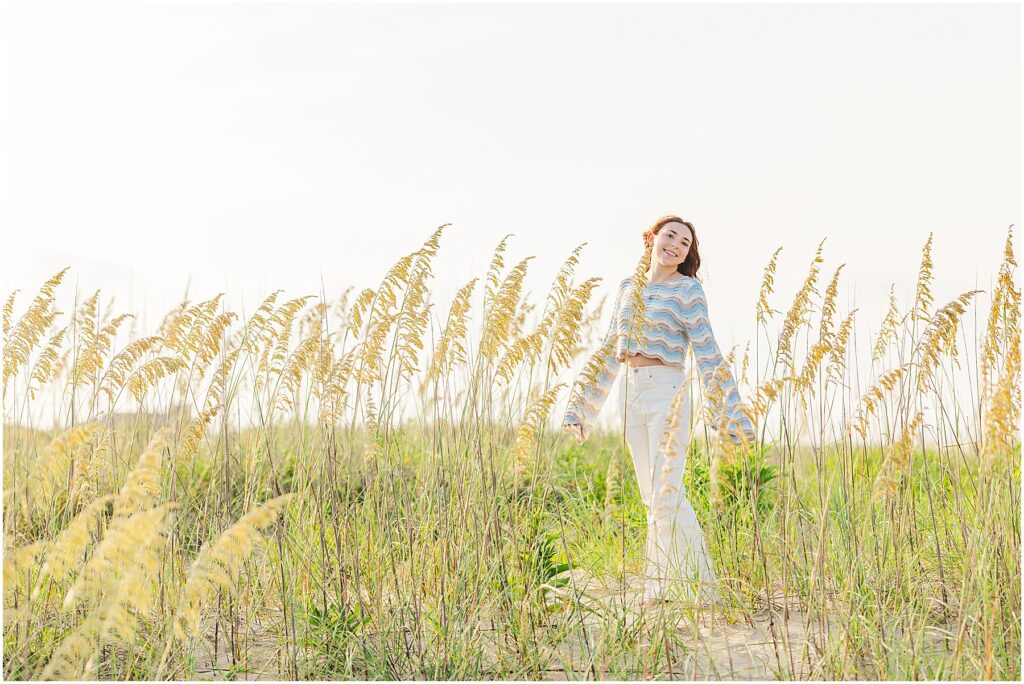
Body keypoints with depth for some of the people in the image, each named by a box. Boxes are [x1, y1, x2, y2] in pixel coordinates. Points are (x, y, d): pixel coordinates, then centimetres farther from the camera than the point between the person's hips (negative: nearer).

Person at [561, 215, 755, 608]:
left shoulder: (688, 291, -2)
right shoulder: (628, 288, 14)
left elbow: (707, 354, -6)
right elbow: (609, 350, 19)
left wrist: (729, 412, -11)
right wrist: (581, 405, 19)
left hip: (667, 391, -6)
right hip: (631, 393, 6)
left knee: (666, 494, -12)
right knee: (652, 496, 9)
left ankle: (700, 588, -6)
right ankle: (663, 584, 15)